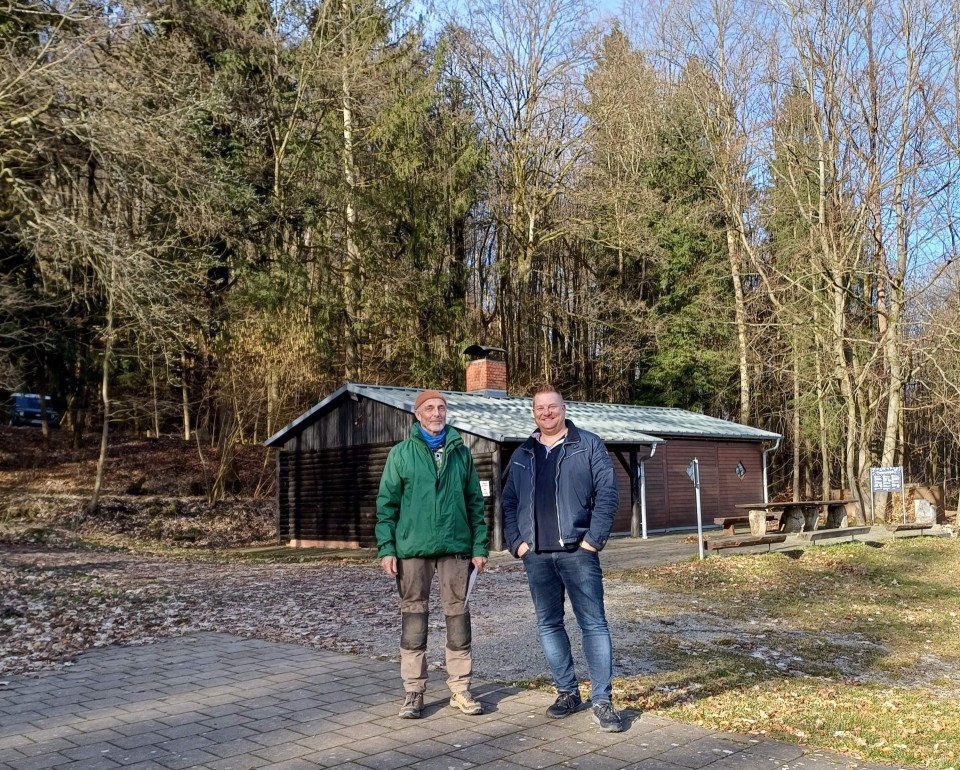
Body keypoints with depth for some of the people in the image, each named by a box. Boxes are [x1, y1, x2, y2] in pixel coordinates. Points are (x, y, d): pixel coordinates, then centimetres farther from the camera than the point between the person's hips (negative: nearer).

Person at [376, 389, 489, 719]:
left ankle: (460, 688, 15)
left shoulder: (461, 451, 9)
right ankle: (413, 691, 13)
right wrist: (386, 548, -6)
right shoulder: (401, 453, 4)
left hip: (456, 547, 2)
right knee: (413, 617, 4)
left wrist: (480, 546, 3)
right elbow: (387, 503, 2)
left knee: (458, 616, 5)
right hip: (412, 548, -1)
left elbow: (475, 502, 9)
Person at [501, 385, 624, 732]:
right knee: (549, 625, 10)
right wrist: (516, 542, 2)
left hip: (577, 552, -4)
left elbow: (607, 493, -4)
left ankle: (602, 701, 4)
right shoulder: (521, 455, 13)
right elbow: (509, 503, 15)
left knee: (593, 623, -3)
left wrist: (594, 540, -11)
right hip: (536, 556, 4)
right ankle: (568, 692, 23)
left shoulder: (588, 445, 1)